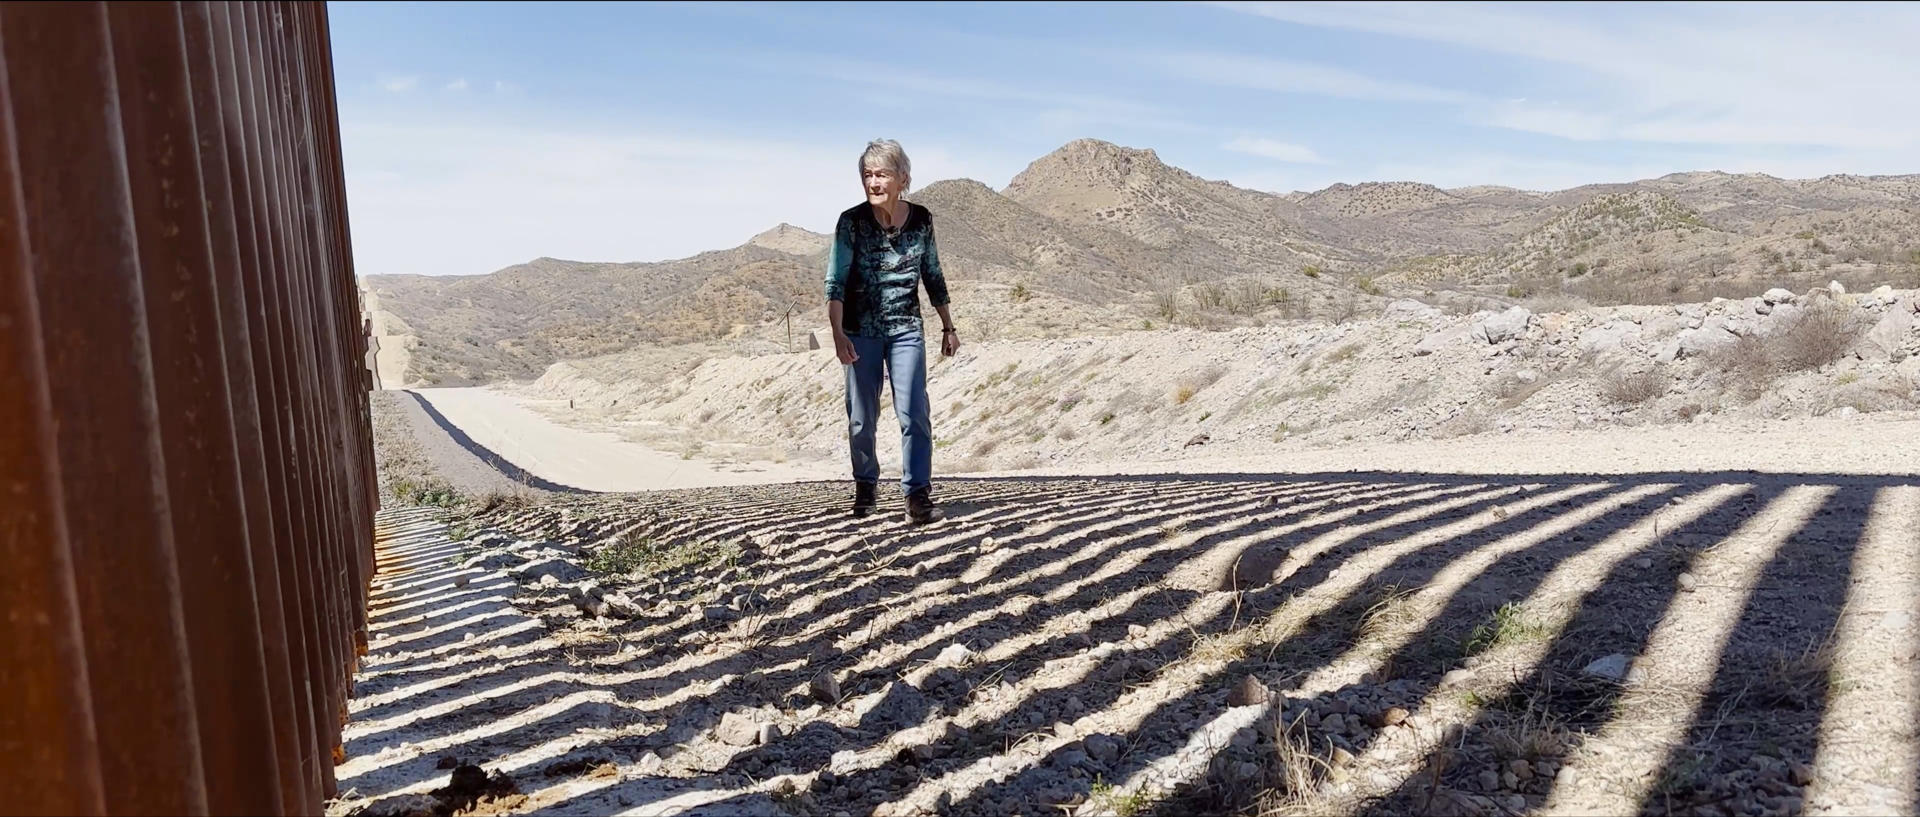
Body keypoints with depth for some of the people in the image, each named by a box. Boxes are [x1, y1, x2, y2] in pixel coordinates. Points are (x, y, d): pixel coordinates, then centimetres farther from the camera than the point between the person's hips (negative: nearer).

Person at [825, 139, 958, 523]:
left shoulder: (921, 219, -1)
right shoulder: (852, 222, -9)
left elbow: (933, 277, 10)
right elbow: (836, 281, -13)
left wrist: (948, 327, 13)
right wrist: (838, 334, -26)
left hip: (907, 330, 1)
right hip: (861, 332, -1)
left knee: (914, 412, -10)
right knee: (862, 417, 8)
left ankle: (918, 494, -6)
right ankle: (865, 487, 27)